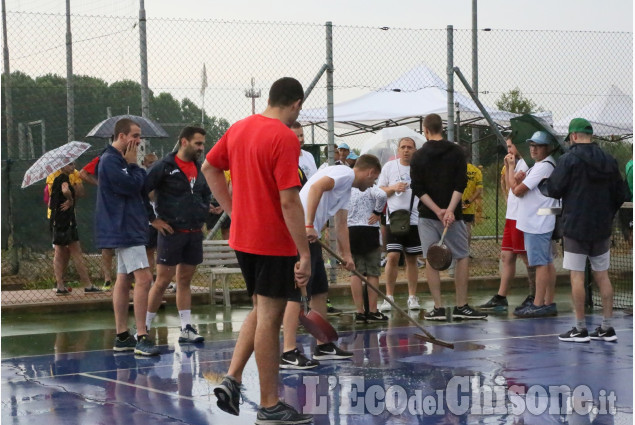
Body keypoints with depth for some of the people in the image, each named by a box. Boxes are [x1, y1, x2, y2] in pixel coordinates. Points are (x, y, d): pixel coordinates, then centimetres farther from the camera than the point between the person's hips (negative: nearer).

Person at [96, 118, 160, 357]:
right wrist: (133, 164, -8)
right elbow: (131, 186, -20)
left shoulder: (118, 160, 18)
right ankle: (142, 338, -17)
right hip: (125, 230, -11)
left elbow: (141, 186, 19)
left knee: (124, 280, 11)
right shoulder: (111, 160, -14)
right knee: (144, 278, -15)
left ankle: (122, 337, 15)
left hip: (128, 228, 11)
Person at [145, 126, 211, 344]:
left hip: (194, 234, 6)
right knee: (163, 281, -4)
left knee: (185, 280, 10)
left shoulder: (199, 168, 11)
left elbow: (207, 194, 29)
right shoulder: (164, 166, -10)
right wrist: (153, 219, -12)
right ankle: (144, 327, 5)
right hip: (171, 232, -6)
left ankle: (186, 329, 12)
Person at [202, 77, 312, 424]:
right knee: (269, 318, 0)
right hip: (275, 243, -7)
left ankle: (232, 379, 10)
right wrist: (305, 255, -19)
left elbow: (208, 167, 17)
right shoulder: (284, 138, -18)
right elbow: (289, 201, -22)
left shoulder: (239, 128, 6)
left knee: (261, 311, 21)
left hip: (242, 238, 7)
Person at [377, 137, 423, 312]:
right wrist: (393, 188, -10)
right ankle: (389, 297, -2)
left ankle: (412, 297, 14)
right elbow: (379, 190, 8)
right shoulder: (389, 166, 5)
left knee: (412, 259, 6)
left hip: (415, 219, 1)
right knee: (392, 257, -10)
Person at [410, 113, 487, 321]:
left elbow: (418, 189, -5)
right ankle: (461, 307, 3)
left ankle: (438, 308, -1)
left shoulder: (418, 156, 2)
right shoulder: (456, 152, 2)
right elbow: (460, 184, -8)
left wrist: (437, 210, -8)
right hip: (453, 216, -1)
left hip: (427, 216, 1)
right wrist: (450, 210, -13)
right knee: (462, 257, 7)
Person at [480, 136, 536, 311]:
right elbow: (509, 187, 24)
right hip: (511, 217, 10)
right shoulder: (518, 163, 18)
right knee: (506, 256, 9)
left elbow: (514, 185, -19)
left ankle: (534, 297, 4)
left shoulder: (525, 163, -13)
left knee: (527, 257, -3)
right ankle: (501, 298, 12)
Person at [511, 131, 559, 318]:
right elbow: (512, 187, 18)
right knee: (547, 263, 11)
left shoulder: (543, 166, -16)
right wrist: (510, 167, 2)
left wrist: (511, 166, -5)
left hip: (538, 224, -11)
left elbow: (517, 190, -17)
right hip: (536, 223, 11)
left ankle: (538, 305, -7)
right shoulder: (538, 165, 18)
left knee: (541, 263, -8)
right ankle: (549, 303, 14)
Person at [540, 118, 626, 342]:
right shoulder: (609, 160, 8)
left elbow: (553, 190, -10)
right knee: (602, 275, 9)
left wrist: (542, 184, 12)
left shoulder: (568, 159, -10)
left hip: (576, 226, -5)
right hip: (602, 227, 6)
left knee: (577, 275, -2)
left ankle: (580, 329, -1)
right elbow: (620, 195, 12)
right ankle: (606, 328, 10)